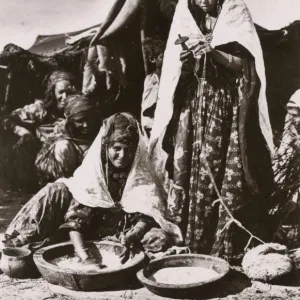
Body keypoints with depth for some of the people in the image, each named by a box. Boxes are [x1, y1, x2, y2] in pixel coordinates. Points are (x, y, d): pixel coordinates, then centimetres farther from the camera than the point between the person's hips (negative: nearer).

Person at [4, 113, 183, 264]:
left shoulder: (142, 176, -8)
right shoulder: (91, 171, -12)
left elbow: (148, 215, -14)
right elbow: (75, 219, -21)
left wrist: (134, 233, -37)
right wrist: (85, 257, -36)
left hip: (125, 239, 0)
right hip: (92, 238, 0)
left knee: (159, 238, -30)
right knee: (57, 191, -16)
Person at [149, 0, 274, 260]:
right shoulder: (186, 22, 14)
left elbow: (245, 64, -6)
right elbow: (175, 74, 9)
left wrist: (214, 53, -21)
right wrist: (185, 61, -13)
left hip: (227, 108, -2)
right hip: (193, 108, 3)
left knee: (227, 177, -9)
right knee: (190, 175, -5)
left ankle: (226, 249, -1)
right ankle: (188, 247, 3)